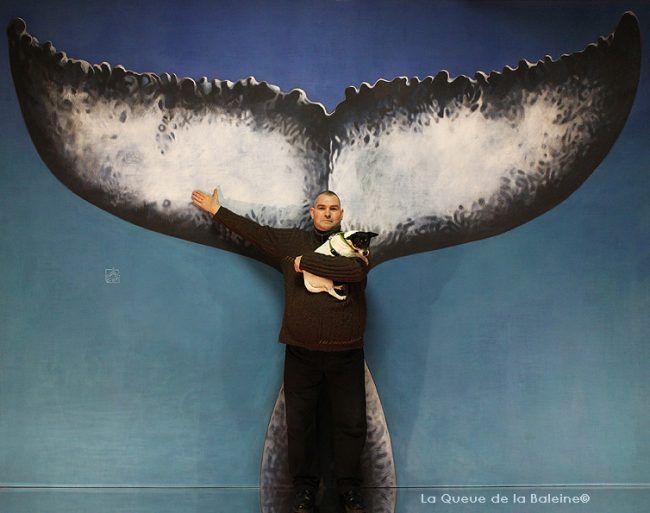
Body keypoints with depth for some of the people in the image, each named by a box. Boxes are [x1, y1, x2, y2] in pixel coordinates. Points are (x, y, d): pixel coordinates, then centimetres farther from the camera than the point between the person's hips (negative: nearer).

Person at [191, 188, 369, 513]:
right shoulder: (291, 241, 8)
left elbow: (354, 270, -21)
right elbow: (254, 231, 14)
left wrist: (306, 262, -16)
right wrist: (217, 211, 17)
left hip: (346, 354, -1)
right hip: (301, 352, 1)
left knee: (351, 424, 6)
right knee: (299, 424, 9)